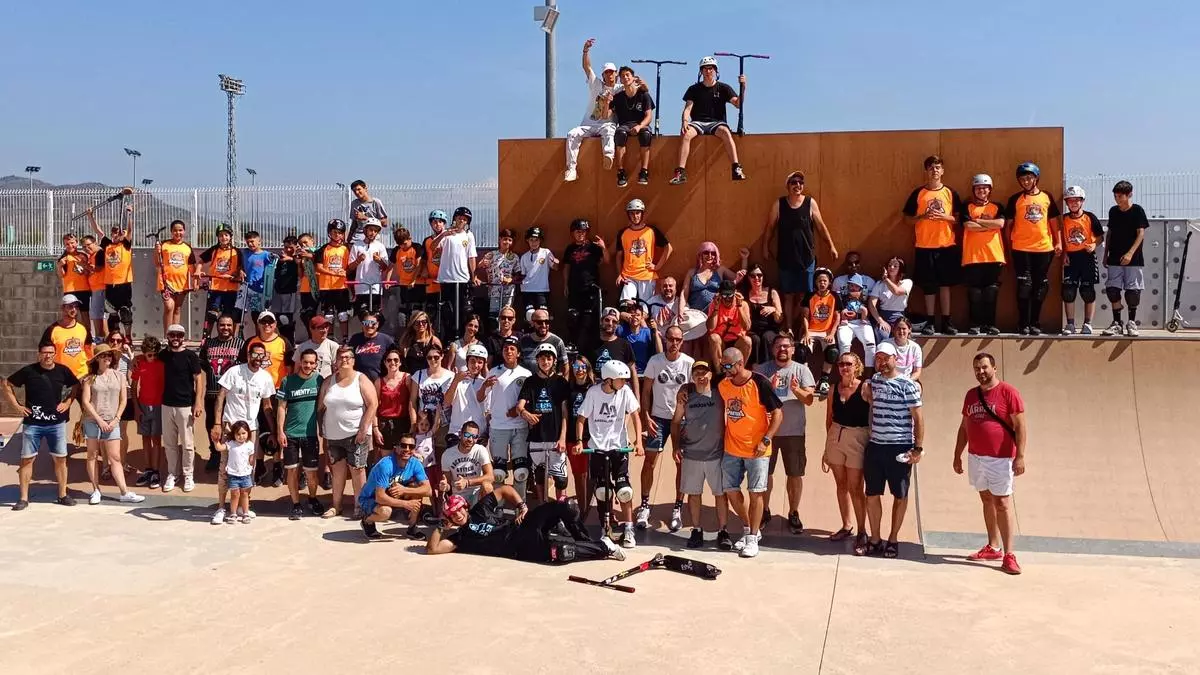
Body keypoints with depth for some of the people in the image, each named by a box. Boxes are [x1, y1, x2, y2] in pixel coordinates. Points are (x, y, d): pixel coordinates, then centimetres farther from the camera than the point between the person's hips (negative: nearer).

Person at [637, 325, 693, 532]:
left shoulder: (689, 363, -3)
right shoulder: (655, 361, -2)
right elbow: (646, 391, 2)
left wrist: (692, 419, -6)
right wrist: (646, 417, -6)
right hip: (658, 417, 0)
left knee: (682, 463, 4)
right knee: (649, 462, -2)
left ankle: (678, 509, 14)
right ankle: (644, 506, 7)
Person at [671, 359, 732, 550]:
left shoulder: (719, 392, -3)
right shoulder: (686, 394, 0)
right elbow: (676, 421, 7)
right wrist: (675, 446, 2)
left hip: (717, 453, -1)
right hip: (691, 453, 1)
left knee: (721, 493, 3)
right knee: (693, 494, 8)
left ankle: (723, 532, 14)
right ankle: (696, 530, 20)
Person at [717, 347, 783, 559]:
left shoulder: (759, 383, -15)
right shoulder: (722, 385, 0)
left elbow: (777, 413, -12)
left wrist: (766, 440, -19)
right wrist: (722, 436, 8)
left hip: (757, 450, -5)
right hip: (732, 448, 5)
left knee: (756, 493, 0)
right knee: (731, 491, 8)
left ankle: (752, 538, 11)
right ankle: (748, 529, 28)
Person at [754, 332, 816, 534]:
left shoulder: (801, 369, 1)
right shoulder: (762, 369, 2)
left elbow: (809, 399, -6)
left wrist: (797, 390, -26)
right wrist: (768, 388, -20)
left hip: (794, 430, 0)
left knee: (795, 474, 6)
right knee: (765, 472, 9)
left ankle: (793, 513, 20)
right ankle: (764, 511, 24)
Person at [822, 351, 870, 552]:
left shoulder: (864, 388, -8)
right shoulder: (834, 388, 7)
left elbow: (873, 416, -10)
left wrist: (871, 444, -14)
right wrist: (826, 449, 15)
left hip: (857, 439, -5)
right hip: (835, 437, 5)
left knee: (855, 488, -4)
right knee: (841, 485, 12)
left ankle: (861, 533, 4)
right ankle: (846, 526, 25)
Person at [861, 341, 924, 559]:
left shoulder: (907, 385, -8)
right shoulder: (874, 380, 9)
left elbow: (918, 417, -8)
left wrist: (918, 448, -12)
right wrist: (867, 395, 3)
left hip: (900, 448, -5)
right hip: (875, 446, 5)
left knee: (900, 495, 6)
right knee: (872, 494, 7)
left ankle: (893, 540, 17)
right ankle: (875, 539, 18)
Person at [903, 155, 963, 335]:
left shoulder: (951, 193, 6)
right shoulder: (918, 193, 3)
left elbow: (959, 218, 6)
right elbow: (908, 219, 5)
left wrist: (945, 216, -12)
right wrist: (923, 216, -13)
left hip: (947, 245, 1)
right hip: (925, 246, -1)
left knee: (945, 284, 4)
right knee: (928, 286, 3)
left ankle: (946, 321, 9)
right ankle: (930, 321, 10)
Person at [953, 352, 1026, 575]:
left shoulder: (1008, 392, -8)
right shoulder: (971, 395, 11)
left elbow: (1020, 426, -10)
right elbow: (964, 427, 17)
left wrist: (1020, 456, -16)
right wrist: (957, 455, 15)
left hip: (1000, 458, -6)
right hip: (976, 457, 6)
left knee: (1002, 503, -6)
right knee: (987, 500, 12)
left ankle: (1008, 555, -5)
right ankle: (993, 547, 21)